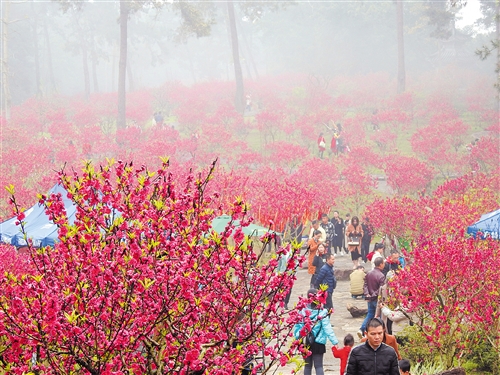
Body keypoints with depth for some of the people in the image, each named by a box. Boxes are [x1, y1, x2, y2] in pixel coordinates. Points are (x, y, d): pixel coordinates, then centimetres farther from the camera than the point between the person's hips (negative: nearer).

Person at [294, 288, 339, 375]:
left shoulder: (303, 312, -5)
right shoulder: (322, 312, -13)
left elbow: (297, 327, -2)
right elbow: (327, 328, -15)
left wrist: (297, 337, 12)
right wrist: (334, 341, -12)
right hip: (318, 343, -3)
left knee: (307, 365, 15)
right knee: (318, 366, 2)